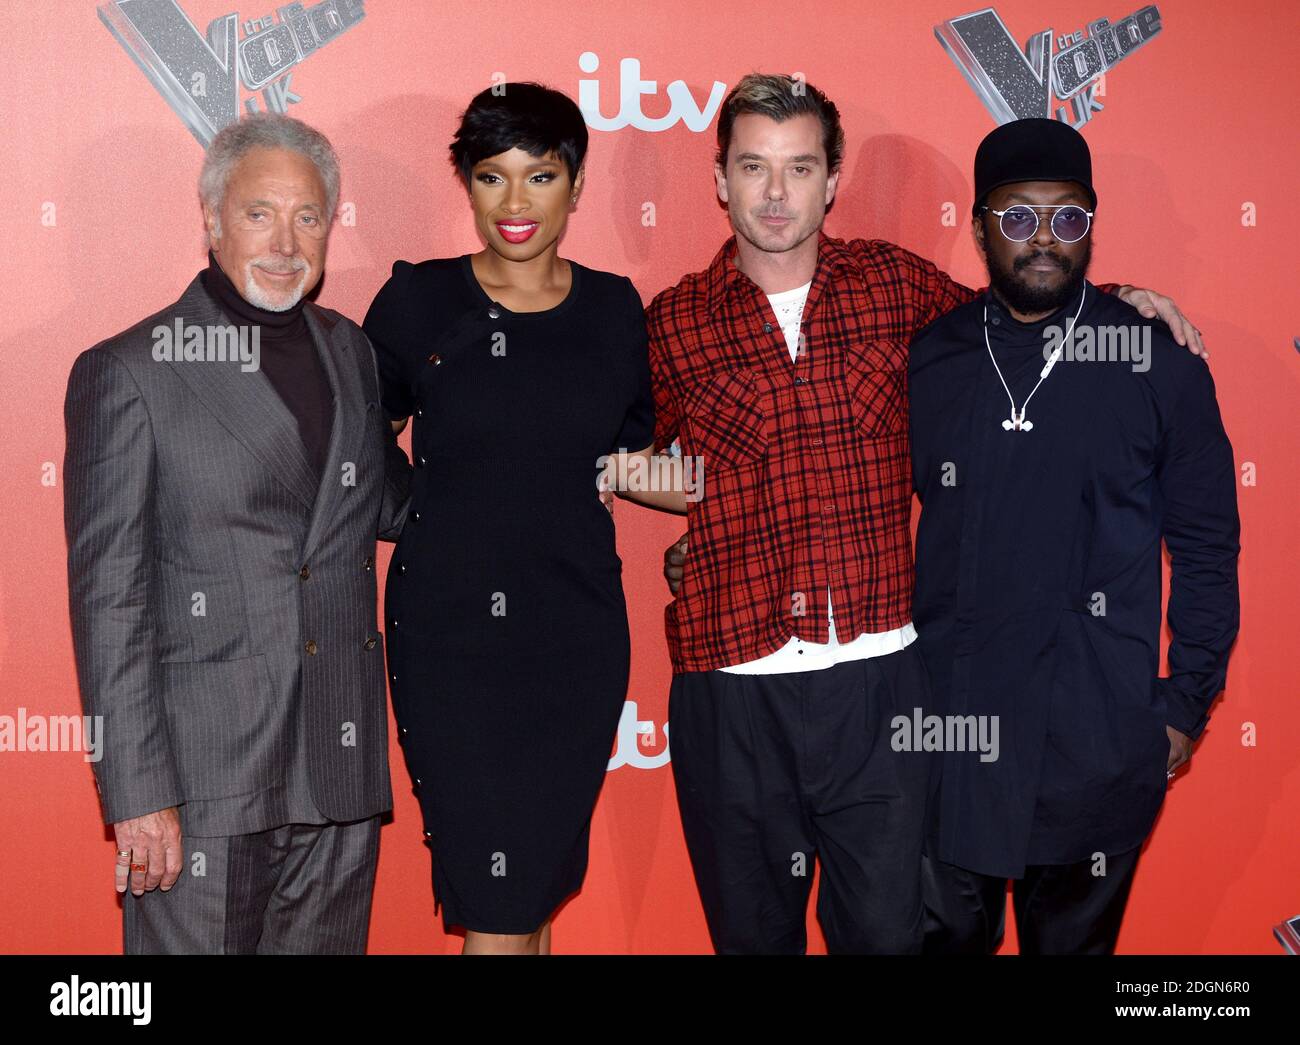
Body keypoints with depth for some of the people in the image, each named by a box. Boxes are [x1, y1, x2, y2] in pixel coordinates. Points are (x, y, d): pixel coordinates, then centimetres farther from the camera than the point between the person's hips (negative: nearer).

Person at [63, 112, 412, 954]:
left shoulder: (351, 354, 11)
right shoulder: (128, 373, -5)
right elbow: (108, 599, -8)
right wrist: (138, 795, -12)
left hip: (341, 780, 5)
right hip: (203, 784, -5)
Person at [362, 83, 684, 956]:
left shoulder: (612, 308, 5)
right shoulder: (418, 299, -2)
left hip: (577, 630, 2)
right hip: (449, 630, -2)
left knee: (541, 881, 13)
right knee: (495, 904, -2)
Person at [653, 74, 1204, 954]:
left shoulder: (893, 283, 5)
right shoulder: (671, 325, 2)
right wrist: (669, 547, 1)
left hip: (879, 681, 1)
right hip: (733, 689, 0)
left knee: (888, 930, 9)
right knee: (753, 930, 14)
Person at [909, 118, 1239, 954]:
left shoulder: (1159, 363, -3)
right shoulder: (927, 360, 2)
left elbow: (1206, 547, 2)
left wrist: (1187, 705, 0)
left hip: (1095, 738, -1)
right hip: (944, 724, 1)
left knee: (1076, 935, 15)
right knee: (946, 934, 14)